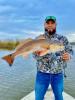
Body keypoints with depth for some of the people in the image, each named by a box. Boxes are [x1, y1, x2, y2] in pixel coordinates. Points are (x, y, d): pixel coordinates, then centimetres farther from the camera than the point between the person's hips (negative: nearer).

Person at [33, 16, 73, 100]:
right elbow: (35, 56, -7)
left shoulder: (63, 39, 3)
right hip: (42, 73, -1)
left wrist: (68, 55, -23)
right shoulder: (38, 39, 0)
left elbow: (70, 51, 2)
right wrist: (38, 54, -31)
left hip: (58, 73, 1)